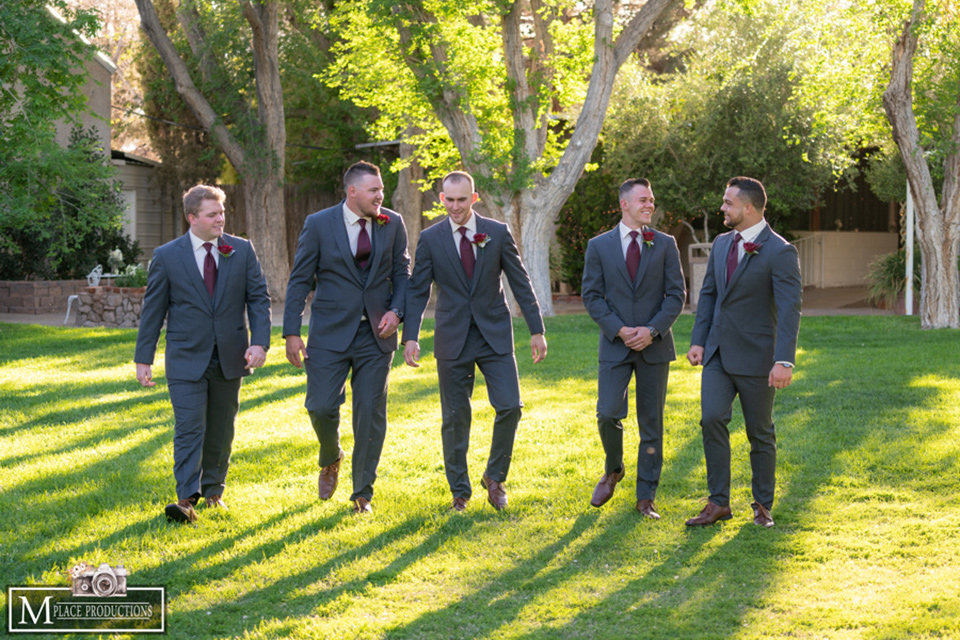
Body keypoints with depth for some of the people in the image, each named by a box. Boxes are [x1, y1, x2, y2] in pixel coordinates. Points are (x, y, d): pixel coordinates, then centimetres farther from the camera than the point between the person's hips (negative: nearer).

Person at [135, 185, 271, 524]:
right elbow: (153, 309, 2)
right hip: (186, 359, -3)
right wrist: (143, 358, 0)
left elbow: (259, 299, 2)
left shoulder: (242, 251, 3)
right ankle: (187, 499, -16)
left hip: (229, 358, 3)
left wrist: (259, 342, -12)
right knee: (189, 429, -11)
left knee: (221, 431, 11)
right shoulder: (167, 256, -2)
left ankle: (213, 491, 25)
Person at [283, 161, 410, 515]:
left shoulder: (392, 224, 3)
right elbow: (300, 280, -1)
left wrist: (395, 310, -8)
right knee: (321, 407, -7)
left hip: (376, 335, 2)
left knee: (371, 413, 0)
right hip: (331, 333, -2)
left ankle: (362, 493, 12)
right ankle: (331, 460, 27)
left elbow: (402, 272, 10)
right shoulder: (319, 224, -4)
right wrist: (292, 333, -6)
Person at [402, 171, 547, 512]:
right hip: (453, 339, 0)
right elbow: (418, 290, 2)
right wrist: (410, 336, -7)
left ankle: (495, 477, 12)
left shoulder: (498, 233, 0)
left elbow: (521, 283, 3)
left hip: (494, 336, 0)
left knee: (509, 407, -9)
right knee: (454, 417, 4)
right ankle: (459, 492, 16)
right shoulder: (430, 239, 0)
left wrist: (537, 330, 0)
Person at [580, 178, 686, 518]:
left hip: (654, 346, 1)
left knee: (651, 423, 3)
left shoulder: (665, 244, 4)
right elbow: (591, 295, 1)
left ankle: (646, 497, 10)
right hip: (615, 346, -1)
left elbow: (676, 294, 1)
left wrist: (652, 330, -12)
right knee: (608, 414, -12)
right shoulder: (599, 246, 3)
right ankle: (613, 471, 17)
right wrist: (619, 330, -12)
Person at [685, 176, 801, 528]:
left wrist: (784, 360, -28)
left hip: (755, 358, -5)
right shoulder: (722, 244, 9)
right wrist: (698, 341, 6)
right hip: (718, 352, 5)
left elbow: (790, 308, -20)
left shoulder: (779, 252, -14)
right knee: (712, 419, -9)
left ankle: (763, 505, 19)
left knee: (760, 433, 5)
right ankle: (719, 503, -1)